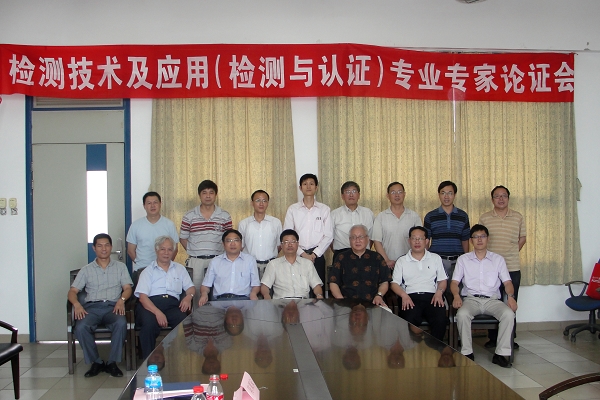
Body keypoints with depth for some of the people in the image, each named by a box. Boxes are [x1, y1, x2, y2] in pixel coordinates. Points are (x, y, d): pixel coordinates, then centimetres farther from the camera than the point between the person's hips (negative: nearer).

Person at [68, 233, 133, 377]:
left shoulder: (120, 267, 19)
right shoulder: (86, 270, 19)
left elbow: (127, 288, 9)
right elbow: (72, 291, 11)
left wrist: (121, 300, -14)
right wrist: (76, 304, -12)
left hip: (113, 306, -1)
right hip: (92, 307, 1)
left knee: (121, 324, -35)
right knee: (81, 327, -32)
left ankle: (112, 362, -20)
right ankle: (96, 362, -13)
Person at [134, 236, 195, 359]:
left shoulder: (180, 269, 25)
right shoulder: (148, 271, 14)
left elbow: (191, 287, 23)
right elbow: (142, 296, 0)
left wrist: (188, 296, -5)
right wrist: (157, 312, -18)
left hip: (172, 304, 2)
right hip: (150, 305, -2)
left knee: (183, 320, -34)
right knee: (149, 323, -37)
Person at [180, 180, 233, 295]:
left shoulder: (225, 216, 4)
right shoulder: (189, 216, 3)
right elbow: (183, 238, 9)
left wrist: (223, 254, 1)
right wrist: (193, 252, 3)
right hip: (195, 261, 0)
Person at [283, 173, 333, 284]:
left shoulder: (324, 209, 6)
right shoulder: (292, 209, 5)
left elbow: (328, 236, 3)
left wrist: (314, 254, -6)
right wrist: (302, 254, -7)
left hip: (317, 255, 0)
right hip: (297, 255, 0)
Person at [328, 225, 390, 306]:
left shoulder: (376, 258, 18)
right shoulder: (341, 258, 14)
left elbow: (384, 282, 17)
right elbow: (333, 283, 7)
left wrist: (379, 295, -3)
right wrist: (341, 300, -9)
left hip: (372, 303, 1)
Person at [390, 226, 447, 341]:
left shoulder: (435, 258, 23)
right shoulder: (402, 261, 19)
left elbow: (442, 280, 21)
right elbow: (394, 283, 11)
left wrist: (439, 292, -1)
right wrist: (404, 295, -9)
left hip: (432, 296, 1)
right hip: (411, 297, -1)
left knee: (440, 319, -31)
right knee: (410, 320, -34)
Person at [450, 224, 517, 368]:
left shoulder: (498, 259, 16)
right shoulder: (463, 259, 14)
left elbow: (507, 282, 9)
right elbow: (454, 282, 7)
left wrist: (510, 296, -13)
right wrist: (456, 295, -15)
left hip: (492, 299, 1)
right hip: (471, 298, -1)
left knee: (509, 314, -31)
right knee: (462, 314, -34)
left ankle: (501, 353, -21)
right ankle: (467, 353, -21)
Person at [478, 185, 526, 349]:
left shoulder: (518, 217, 6)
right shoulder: (484, 218, 4)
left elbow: (522, 238, 14)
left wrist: (511, 254, 7)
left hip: (512, 268, 1)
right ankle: (493, 338, 12)